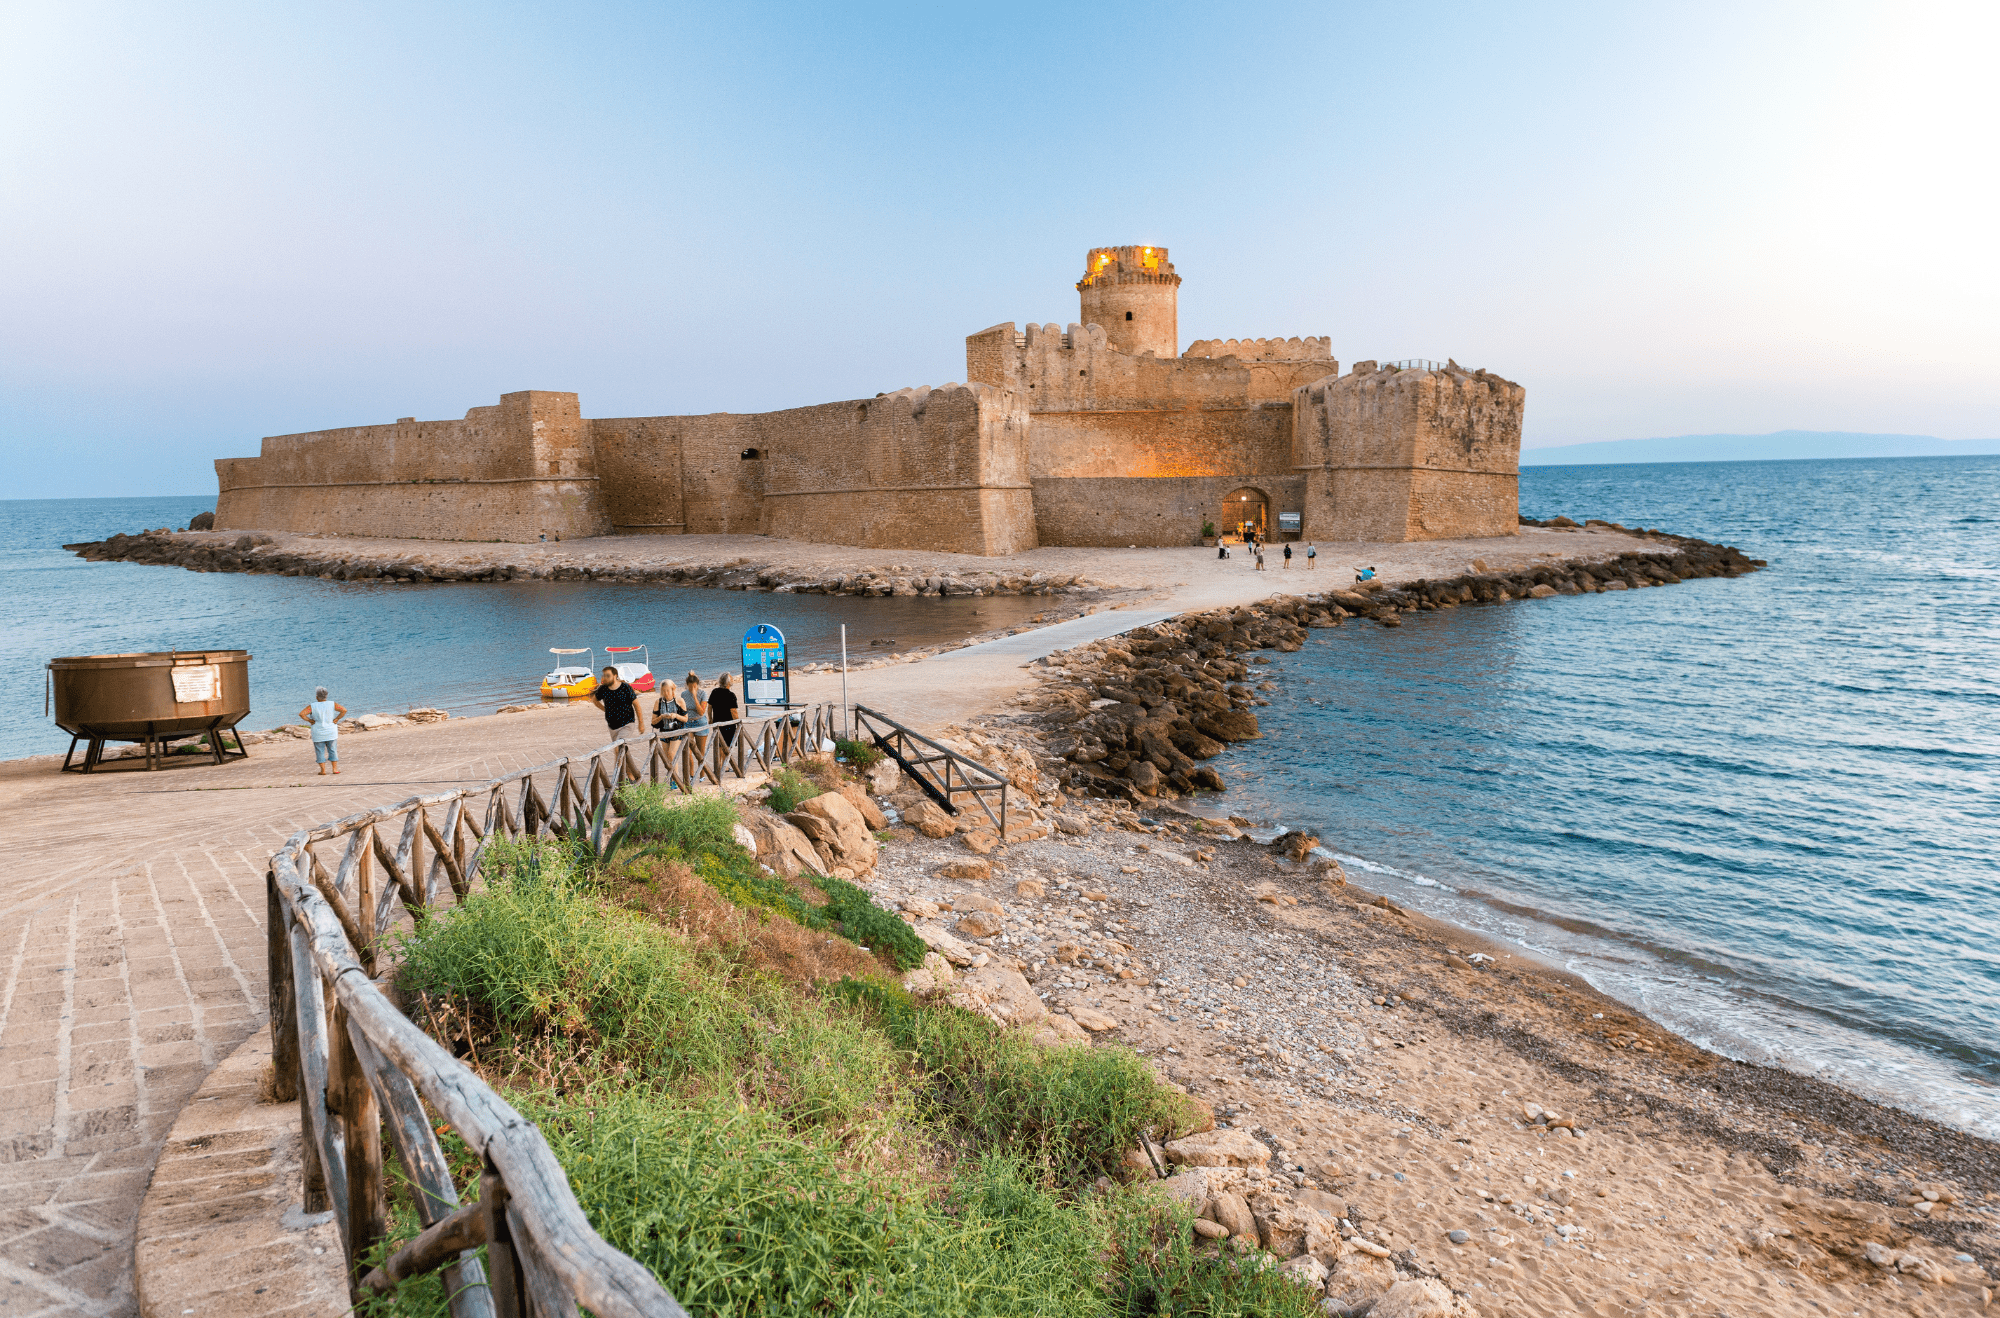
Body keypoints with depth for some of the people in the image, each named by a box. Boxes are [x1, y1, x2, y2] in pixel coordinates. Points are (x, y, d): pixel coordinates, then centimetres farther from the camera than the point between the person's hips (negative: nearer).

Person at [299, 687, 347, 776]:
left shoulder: (312, 706, -6)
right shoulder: (332, 704, -3)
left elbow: (301, 714, -15)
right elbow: (344, 710, -9)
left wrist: (310, 720, -4)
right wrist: (336, 719, -3)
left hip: (318, 733, -1)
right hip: (331, 732, 1)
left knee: (320, 752, 6)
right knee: (332, 751, 9)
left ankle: (323, 770, 5)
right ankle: (335, 769, 8)